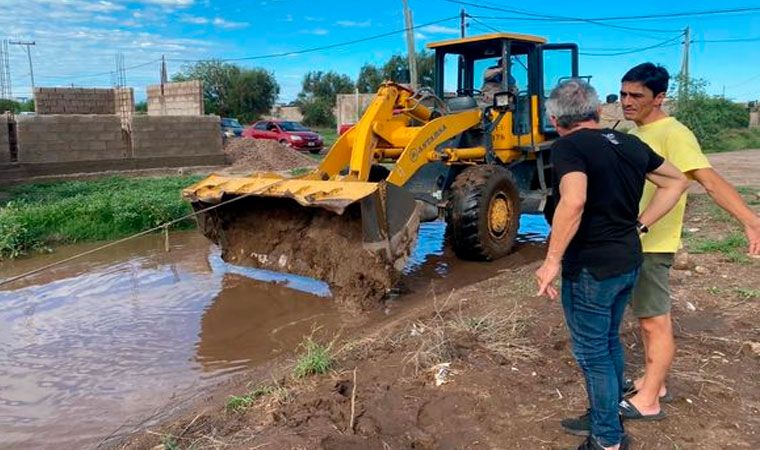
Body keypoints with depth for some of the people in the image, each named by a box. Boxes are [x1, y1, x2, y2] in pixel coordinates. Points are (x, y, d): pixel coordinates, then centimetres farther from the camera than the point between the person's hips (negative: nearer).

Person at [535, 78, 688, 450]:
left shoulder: (568, 146, -16)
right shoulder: (630, 144, 7)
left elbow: (573, 201, -33)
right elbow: (677, 182, 17)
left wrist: (552, 260, -27)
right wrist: (639, 224, 12)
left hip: (591, 269, -8)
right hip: (629, 262, 8)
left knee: (592, 353, 8)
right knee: (609, 341, 24)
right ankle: (610, 416, 41)